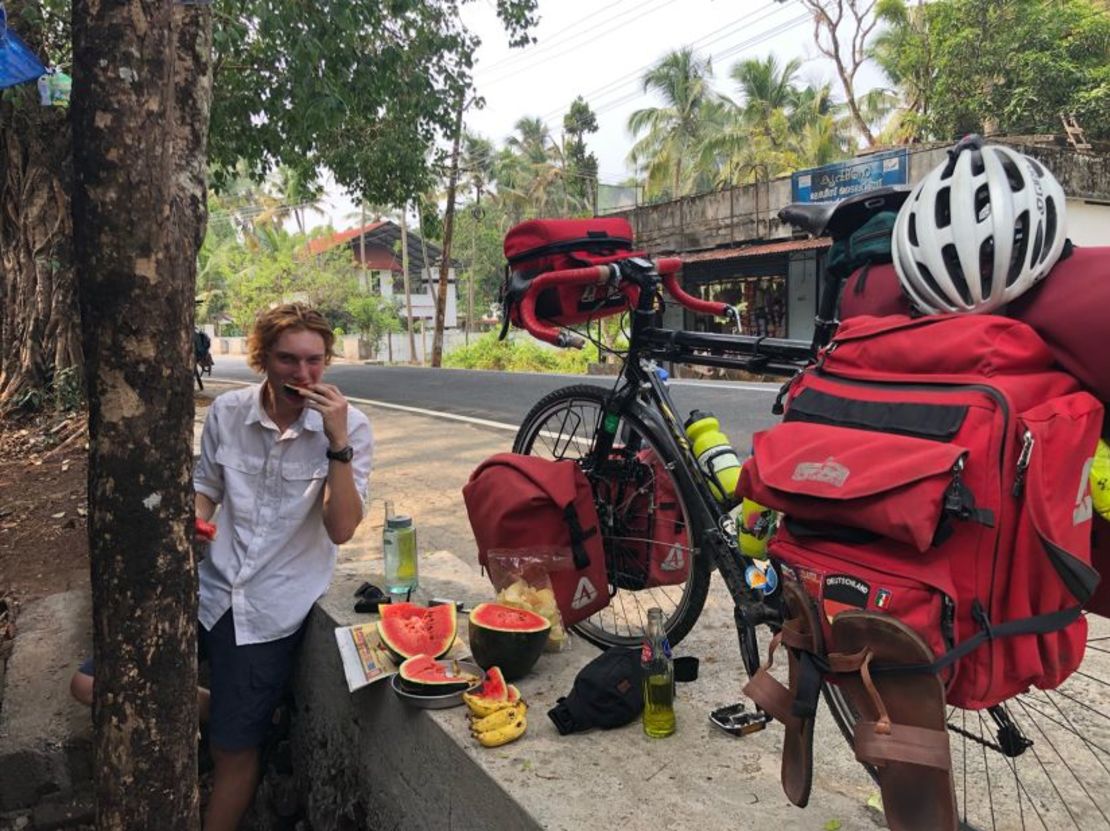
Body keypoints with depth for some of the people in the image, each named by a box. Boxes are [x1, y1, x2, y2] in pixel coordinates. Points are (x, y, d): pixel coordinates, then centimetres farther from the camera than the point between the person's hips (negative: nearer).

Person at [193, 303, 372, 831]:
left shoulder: (349, 428, -12)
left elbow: (341, 529, -19)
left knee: (233, 753, 6)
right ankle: (221, 710, 24)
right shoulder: (227, 412, -3)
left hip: (269, 613, -4)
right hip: (207, 590, 4)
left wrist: (338, 443, -28)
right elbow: (206, 488, 12)